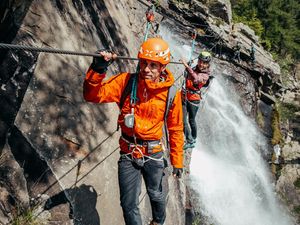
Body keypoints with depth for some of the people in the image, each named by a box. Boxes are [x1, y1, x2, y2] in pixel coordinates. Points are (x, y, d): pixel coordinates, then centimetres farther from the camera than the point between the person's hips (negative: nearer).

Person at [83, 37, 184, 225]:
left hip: (154, 154, 1)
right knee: (129, 205, 7)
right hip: (128, 154, 0)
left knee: (156, 195, 23)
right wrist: (98, 69, -35)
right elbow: (93, 95, -18)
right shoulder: (126, 81, -12)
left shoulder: (171, 93, -11)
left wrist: (177, 161, 3)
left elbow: (176, 130, -1)